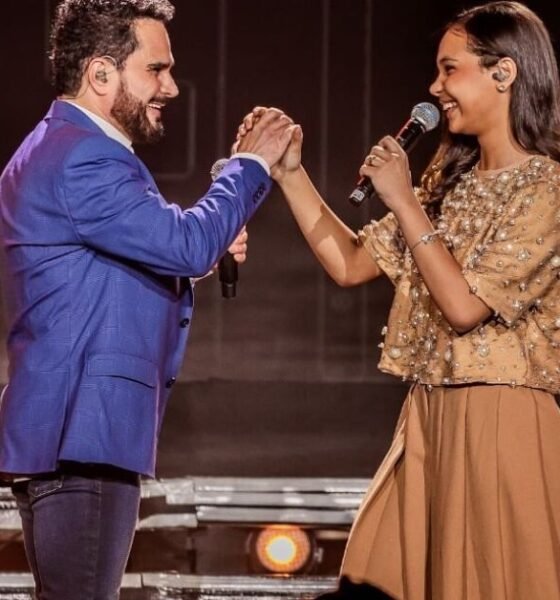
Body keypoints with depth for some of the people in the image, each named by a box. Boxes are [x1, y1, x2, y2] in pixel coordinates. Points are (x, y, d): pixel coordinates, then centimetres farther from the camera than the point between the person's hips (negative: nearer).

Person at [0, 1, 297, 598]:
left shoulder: (59, 150, 20)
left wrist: (199, 256, 9)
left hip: (72, 435, 11)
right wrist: (250, 164, -8)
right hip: (80, 436, -11)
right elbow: (184, 242, -22)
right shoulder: (79, 158, -15)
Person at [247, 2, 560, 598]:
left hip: (500, 428, -8)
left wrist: (402, 201, -13)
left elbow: (464, 306, -19)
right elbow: (349, 264, 14)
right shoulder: (449, 182, 12)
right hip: (429, 419, 8)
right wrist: (289, 172, 7)